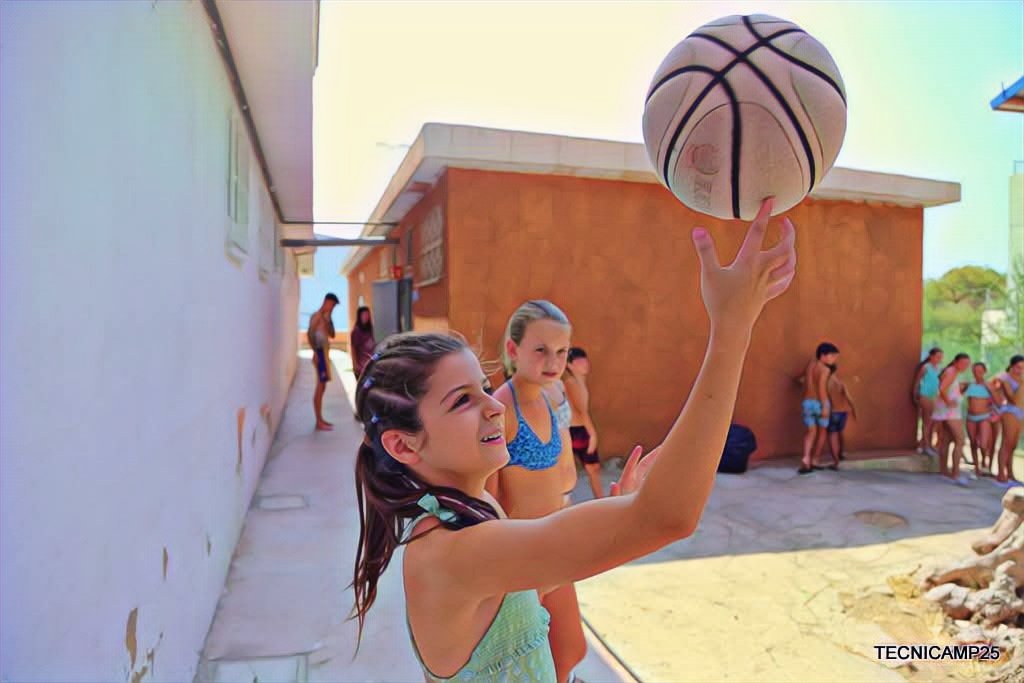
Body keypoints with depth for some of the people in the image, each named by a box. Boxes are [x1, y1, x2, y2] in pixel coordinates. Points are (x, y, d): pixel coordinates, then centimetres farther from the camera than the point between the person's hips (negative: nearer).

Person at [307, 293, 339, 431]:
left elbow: (332, 335, 18)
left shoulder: (325, 317, 18)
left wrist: (329, 319, 9)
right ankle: (319, 422, -7)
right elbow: (309, 334, -19)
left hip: (325, 353, 10)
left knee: (322, 387, 12)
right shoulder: (317, 315, -9)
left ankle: (320, 419, 19)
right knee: (320, 387, -9)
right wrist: (315, 352, -23)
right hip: (320, 353, -10)